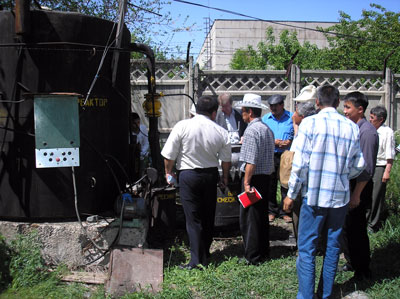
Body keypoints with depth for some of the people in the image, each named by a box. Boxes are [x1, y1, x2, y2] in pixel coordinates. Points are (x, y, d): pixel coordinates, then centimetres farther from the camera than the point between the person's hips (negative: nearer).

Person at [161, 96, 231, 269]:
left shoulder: (182, 126, -11)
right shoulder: (221, 132, -2)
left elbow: (169, 155, -8)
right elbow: (226, 160, 7)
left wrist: (168, 171, 10)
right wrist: (225, 177, 24)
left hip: (188, 175, -3)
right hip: (211, 175, 3)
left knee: (193, 218, 1)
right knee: (208, 216, 17)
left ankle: (197, 260, 2)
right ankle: (205, 253, 30)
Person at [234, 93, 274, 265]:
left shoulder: (251, 130, -16)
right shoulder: (267, 129, 14)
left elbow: (250, 161, -22)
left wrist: (246, 182, -20)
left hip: (254, 178, -9)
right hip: (266, 176, 10)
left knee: (248, 217, -1)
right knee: (262, 215, 17)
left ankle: (252, 256, 5)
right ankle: (263, 251, 28)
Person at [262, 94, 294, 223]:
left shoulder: (292, 117, 3)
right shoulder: (265, 119, 9)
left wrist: (289, 142, -14)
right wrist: (274, 142, -10)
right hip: (270, 156, 2)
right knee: (270, 184, 6)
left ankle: (285, 211, 13)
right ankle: (272, 210, 18)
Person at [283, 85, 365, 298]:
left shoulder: (310, 123, -8)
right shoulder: (351, 127, 3)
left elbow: (300, 163, -10)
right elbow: (358, 165, 7)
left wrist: (291, 194, -2)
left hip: (314, 195, -4)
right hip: (340, 196, 4)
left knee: (307, 248, 2)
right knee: (333, 246, 14)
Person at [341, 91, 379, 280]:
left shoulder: (367, 132, -18)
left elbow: (367, 168, -20)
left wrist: (356, 194, -20)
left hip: (359, 186, -8)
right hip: (346, 183, 8)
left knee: (356, 229, 1)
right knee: (346, 227, 16)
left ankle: (362, 271, 16)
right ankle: (352, 262, 33)